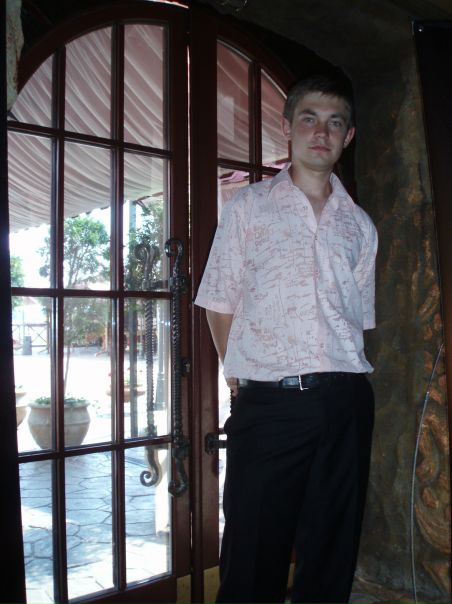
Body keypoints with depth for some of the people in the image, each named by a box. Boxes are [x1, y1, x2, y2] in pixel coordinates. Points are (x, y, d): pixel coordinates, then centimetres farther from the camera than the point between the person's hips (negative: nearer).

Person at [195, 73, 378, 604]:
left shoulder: (359, 224, 15)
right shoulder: (248, 207, 8)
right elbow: (219, 306, 6)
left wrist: (341, 381, 10)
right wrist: (244, 377, 2)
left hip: (344, 402, 3)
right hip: (266, 403, -3)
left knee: (332, 554, 11)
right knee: (254, 559, 2)